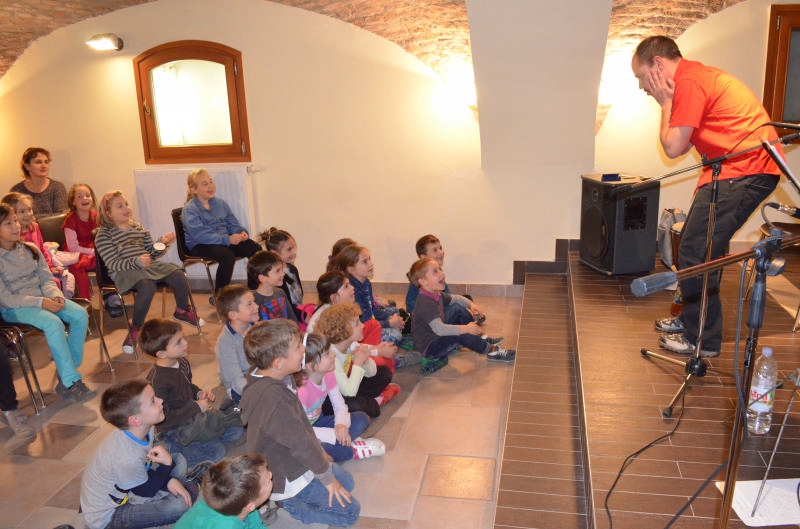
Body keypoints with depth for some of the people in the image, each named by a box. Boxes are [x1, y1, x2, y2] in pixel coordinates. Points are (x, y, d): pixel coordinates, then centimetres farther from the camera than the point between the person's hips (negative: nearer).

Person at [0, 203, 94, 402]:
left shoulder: (31, 249, 9)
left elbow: (47, 279, 9)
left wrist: (55, 296, -13)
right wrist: (40, 303, -24)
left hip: (42, 298, 6)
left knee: (80, 315, -20)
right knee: (53, 323, -33)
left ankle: (66, 377, -13)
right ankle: (72, 383, -25)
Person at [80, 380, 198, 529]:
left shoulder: (146, 429, -14)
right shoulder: (127, 458, -37)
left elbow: (149, 463, 3)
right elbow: (147, 492, -19)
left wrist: (169, 480, -13)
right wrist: (166, 464, -17)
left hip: (121, 490, 8)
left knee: (178, 461, 6)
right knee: (180, 504, -25)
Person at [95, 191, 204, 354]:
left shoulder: (138, 228, 19)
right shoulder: (103, 235, -1)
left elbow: (152, 252, 22)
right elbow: (113, 264, -11)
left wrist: (163, 242, 2)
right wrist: (136, 262, -26)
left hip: (149, 266, 6)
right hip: (123, 271, -6)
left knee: (179, 276, -16)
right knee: (148, 286, -36)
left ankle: (182, 311, 13)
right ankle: (136, 329, -17)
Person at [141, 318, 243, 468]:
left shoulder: (182, 362, -1)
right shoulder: (157, 381, -28)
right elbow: (164, 418, -27)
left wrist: (199, 393, -2)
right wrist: (197, 407, -20)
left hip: (192, 416, 9)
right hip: (174, 429, -9)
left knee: (236, 431, 3)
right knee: (216, 451, -18)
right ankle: (169, 448, -2)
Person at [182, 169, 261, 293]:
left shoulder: (220, 203, 13)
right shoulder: (189, 209, -9)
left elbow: (233, 224, 16)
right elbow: (200, 236, -21)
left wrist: (242, 232, -9)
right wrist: (228, 239, -30)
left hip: (225, 241, 7)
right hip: (200, 246, -6)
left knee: (255, 248, -16)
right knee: (227, 255, -36)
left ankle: (253, 291, -6)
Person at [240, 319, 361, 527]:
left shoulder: (263, 380, -6)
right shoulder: (274, 398, -37)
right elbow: (301, 444, -28)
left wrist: (317, 451, 11)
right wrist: (327, 477, -14)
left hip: (282, 460, 9)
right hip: (286, 478, -9)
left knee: (347, 482, 19)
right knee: (350, 510, -4)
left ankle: (286, 499, 13)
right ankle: (287, 502, 0)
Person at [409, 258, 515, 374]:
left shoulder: (437, 295, 5)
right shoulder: (425, 303, -28)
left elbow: (454, 298, 23)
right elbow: (438, 329, -38)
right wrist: (465, 329, -37)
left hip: (437, 340, 11)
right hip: (429, 348, -11)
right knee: (462, 335, -26)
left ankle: (482, 340, 21)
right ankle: (492, 351, -9)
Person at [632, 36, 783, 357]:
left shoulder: (689, 83, -13)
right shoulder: (697, 76, 20)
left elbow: (673, 148, -13)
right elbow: (685, 144, 18)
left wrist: (666, 102, -4)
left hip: (745, 171, -11)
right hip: (739, 169, 11)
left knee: (696, 252, -8)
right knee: (693, 246, 17)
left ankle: (703, 339, 3)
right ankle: (690, 319, 31)